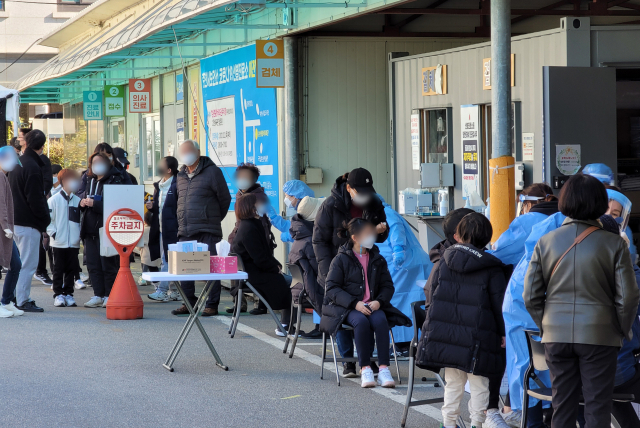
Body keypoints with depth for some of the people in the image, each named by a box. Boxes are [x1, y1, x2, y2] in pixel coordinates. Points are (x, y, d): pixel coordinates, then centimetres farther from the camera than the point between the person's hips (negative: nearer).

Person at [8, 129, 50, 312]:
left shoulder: (17, 163, 12)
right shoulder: (32, 167, -16)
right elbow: (35, 199, -19)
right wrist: (46, 219, -6)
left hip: (15, 220, 9)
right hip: (29, 223, -9)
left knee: (22, 263, 16)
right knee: (28, 263, -5)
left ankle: (20, 298, 19)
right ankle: (22, 301, -4)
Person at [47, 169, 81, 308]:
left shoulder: (78, 200, 7)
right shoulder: (54, 200, -1)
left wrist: (79, 234, 4)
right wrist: (53, 233, -10)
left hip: (74, 243, 3)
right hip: (58, 242, -3)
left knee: (71, 269, 6)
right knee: (58, 270, 1)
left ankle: (68, 293, 14)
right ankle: (58, 294, 7)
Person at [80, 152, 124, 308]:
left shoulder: (114, 181, -7)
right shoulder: (90, 181, 16)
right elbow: (84, 198, 25)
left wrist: (95, 204, -21)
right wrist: (82, 203, 1)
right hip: (90, 229, 7)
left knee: (108, 264, -3)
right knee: (93, 264, 7)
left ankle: (109, 295, 3)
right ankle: (98, 295, 12)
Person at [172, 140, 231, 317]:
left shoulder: (212, 171, -3)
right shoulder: (181, 175, 16)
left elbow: (225, 199, 2)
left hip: (207, 231, -6)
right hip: (185, 230, 6)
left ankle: (212, 305, 0)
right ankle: (189, 303, 15)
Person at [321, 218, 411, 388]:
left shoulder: (378, 260, 14)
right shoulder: (341, 259, 1)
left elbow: (387, 286, 14)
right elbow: (331, 288, -5)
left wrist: (379, 301, -9)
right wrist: (355, 303, -18)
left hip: (373, 305, 3)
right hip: (347, 308, -3)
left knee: (380, 320, -32)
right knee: (361, 321, -36)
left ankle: (384, 369, -33)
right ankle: (365, 369, -33)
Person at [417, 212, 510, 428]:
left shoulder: (443, 262, 4)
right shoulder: (492, 269, -5)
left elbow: (429, 291, 12)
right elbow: (499, 304, -5)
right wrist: (503, 333, 3)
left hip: (444, 332, 4)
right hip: (476, 336, -4)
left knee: (452, 382, 15)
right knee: (479, 385, 6)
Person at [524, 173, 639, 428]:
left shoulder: (545, 242, 0)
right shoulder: (613, 244, -7)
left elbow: (531, 297, 1)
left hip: (556, 336, 2)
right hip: (599, 336, -2)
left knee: (562, 407, 10)